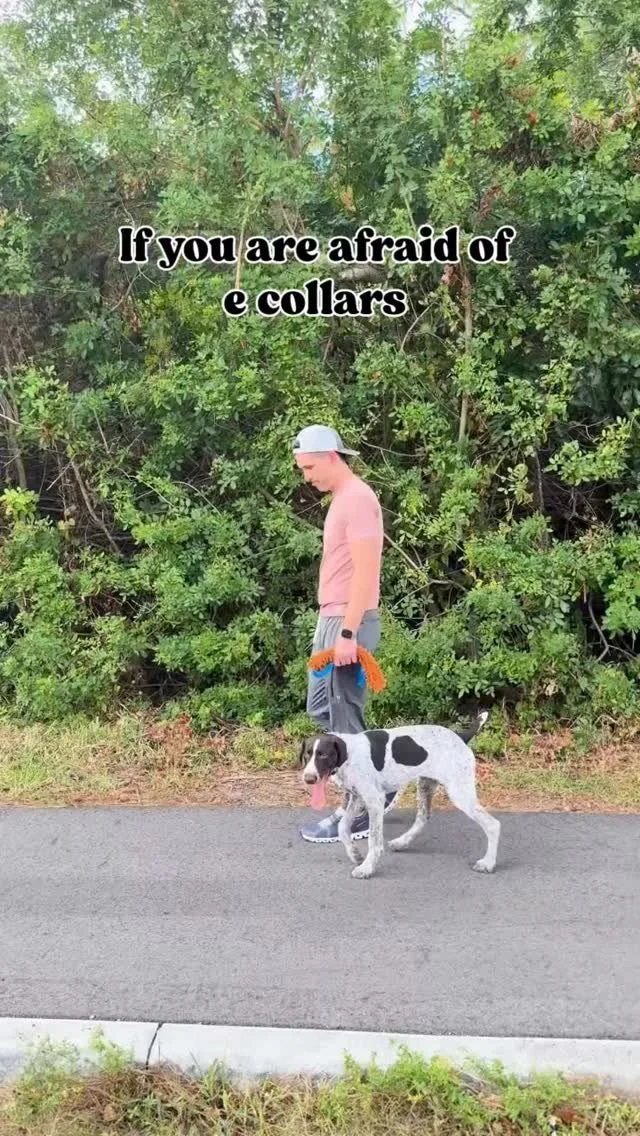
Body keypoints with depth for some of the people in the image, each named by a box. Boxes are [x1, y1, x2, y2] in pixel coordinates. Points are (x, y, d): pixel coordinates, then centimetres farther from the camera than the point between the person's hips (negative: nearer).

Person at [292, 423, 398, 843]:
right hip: (332, 620, 10)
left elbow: (366, 572, -22)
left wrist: (348, 632, -24)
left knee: (345, 718, -3)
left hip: (349, 624, -10)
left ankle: (359, 814, 8)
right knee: (322, 708, 16)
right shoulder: (341, 498, 15)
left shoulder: (357, 499, -16)